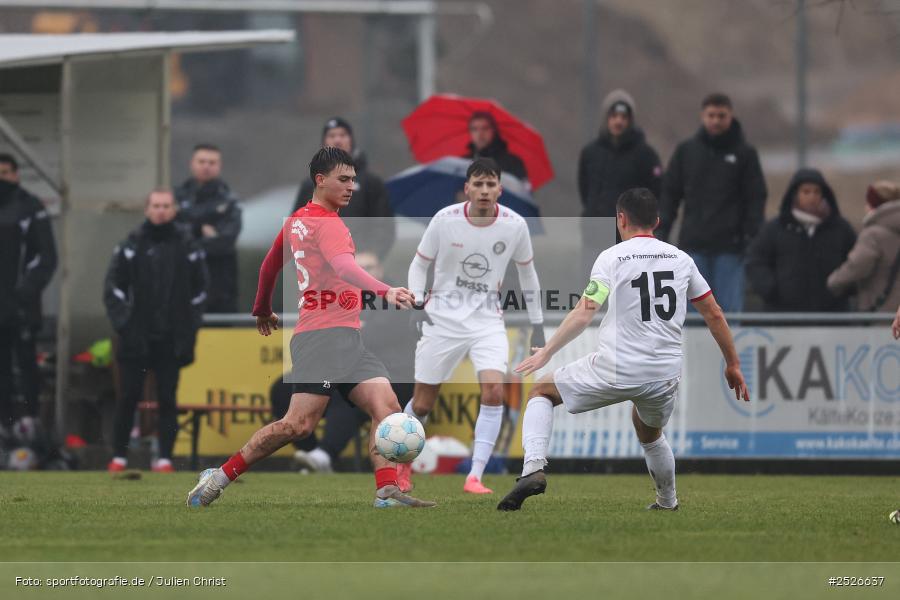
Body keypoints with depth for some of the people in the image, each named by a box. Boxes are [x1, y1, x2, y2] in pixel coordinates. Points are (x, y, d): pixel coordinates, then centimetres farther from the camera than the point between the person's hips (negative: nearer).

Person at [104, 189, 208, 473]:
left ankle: (165, 458, 2)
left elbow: (199, 290, 10)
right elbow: (113, 287, 3)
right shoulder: (131, 245, 1)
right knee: (128, 397, 1)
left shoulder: (188, 245, 4)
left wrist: (189, 327, 3)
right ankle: (119, 457, 8)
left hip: (172, 340, 0)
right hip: (136, 337, 0)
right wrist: (123, 323, -6)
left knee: (167, 398, 0)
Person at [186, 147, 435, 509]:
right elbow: (344, 267, -29)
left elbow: (269, 265, 34)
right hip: (325, 333, -10)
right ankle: (221, 476, -7)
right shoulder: (327, 223, -9)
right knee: (300, 424, -16)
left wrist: (262, 310, 50)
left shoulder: (296, 221, 20)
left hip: (345, 341, 10)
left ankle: (387, 491, -17)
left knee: (387, 408, -5)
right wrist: (385, 291, -44)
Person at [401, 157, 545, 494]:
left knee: (494, 392, -22)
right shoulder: (445, 220, -11)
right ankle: (403, 464, 34)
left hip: (487, 321, 1)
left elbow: (527, 271, 10)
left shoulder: (515, 226, -7)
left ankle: (475, 477, -19)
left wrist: (537, 324, 12)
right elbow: (420, 263, 3)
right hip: (443, 318, -1)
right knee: (423, 403, 5)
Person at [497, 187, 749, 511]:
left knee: (541, 391, 15)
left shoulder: (612, 257, -4)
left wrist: (546, 352, -11)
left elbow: (583, 314, -14)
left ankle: (533, 468, -4)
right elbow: (714, 315, 12)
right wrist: (733, 365, 21)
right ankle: (668, 505, 43)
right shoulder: (680, 258, 9)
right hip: (665, 375, 4)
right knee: (650, 433, 35)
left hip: (614, 371, -4)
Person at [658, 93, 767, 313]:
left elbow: (756, 197, 3)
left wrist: (752, 236, -7)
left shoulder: (745, 153, 4)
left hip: (730, 246, -2)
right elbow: (670, 193, 11)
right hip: (693, 245, 2)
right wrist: (661, 232, 2)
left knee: (730, 309, -4)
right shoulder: (686, 150, 9)